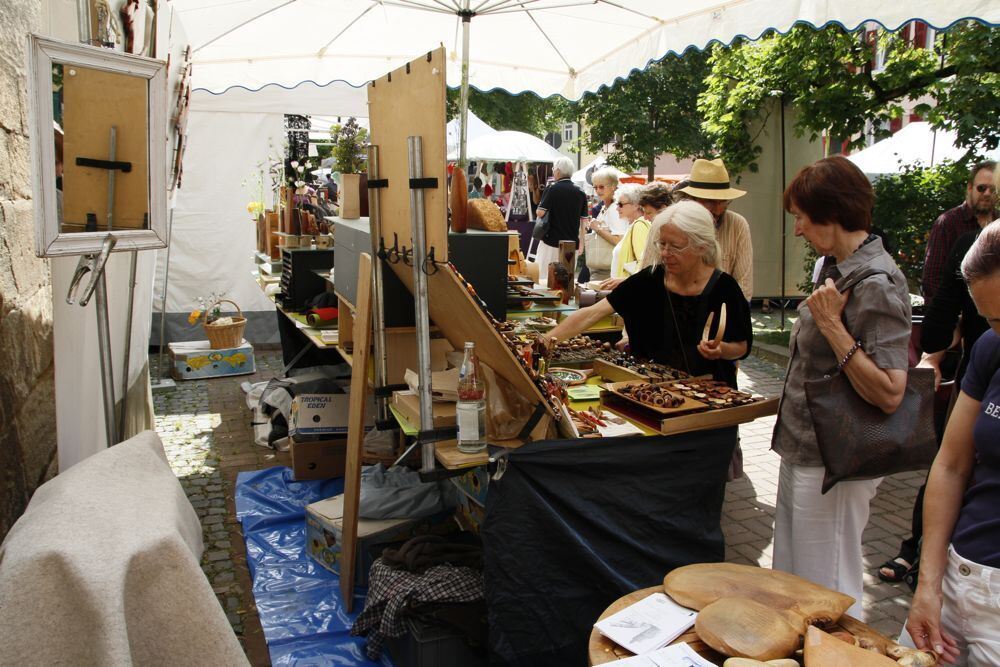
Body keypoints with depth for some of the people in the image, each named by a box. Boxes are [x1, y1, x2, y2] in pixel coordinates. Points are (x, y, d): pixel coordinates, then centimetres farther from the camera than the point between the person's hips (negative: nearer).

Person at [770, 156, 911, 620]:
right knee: (790, 584, 23)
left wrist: (831, 324, -27)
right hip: (804, 451, 10)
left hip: (832, 465, -10)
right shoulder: (838, 268, 8)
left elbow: (889, 394, -27)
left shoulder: (877, 284, -21)